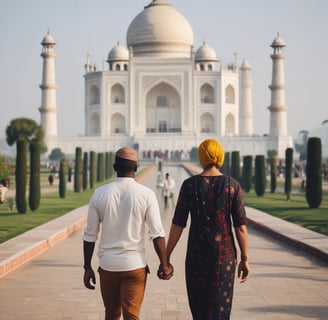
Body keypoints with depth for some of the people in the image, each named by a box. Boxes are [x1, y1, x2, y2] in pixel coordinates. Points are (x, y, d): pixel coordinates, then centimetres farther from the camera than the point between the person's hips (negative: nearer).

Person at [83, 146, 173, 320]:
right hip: (135, 265, -2)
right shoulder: (146, 194, -7)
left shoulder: (99, 194, -2)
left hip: (108, 265, 2)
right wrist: (164, 265, 2)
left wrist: (87, 267, 9)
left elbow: (89, 235, 1)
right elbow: (157, 234, -7)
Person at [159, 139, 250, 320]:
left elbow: (178, 224, -6)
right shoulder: (233, 185, -4)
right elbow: (241, 225, -5)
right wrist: (245, 259, 3)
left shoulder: (189, 184, -6)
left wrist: (166, 257, 1)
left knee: (199, 305, 19)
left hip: (197, 253, 0)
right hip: (225, 254, 0)